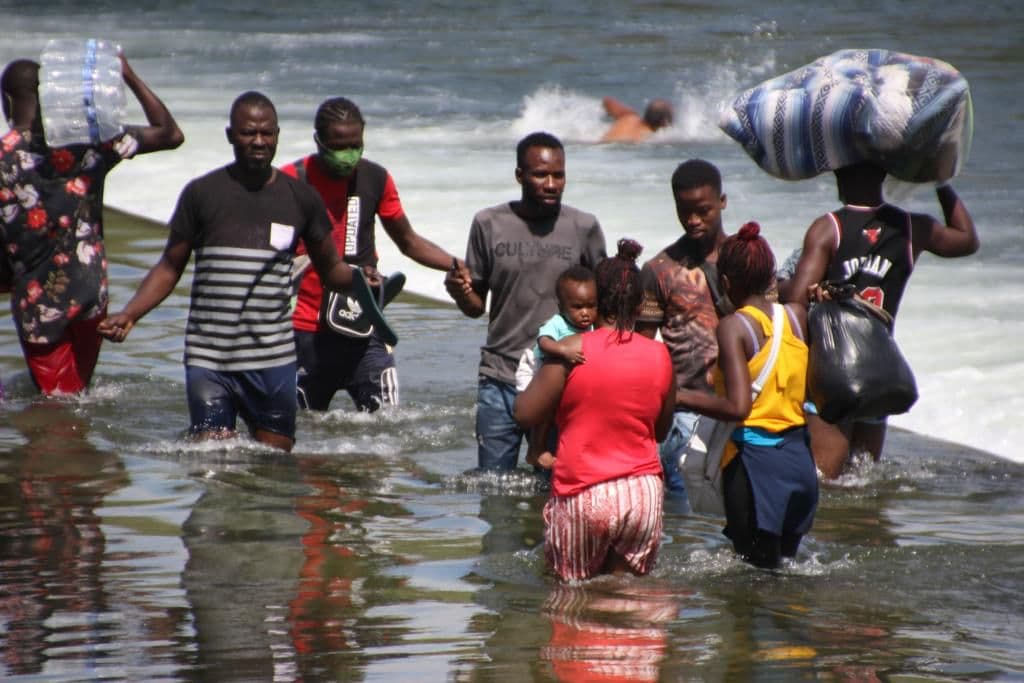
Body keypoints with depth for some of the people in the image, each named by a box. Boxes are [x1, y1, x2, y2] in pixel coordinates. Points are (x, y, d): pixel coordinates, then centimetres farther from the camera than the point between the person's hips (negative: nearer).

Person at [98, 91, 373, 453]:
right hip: (207, 359, -1)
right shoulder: (202, 193, 3)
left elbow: (330, 268, 13)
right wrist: (128, 315, -6)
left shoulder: (301, 198, 7)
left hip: (274, 359, 1)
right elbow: (170, 268, 8)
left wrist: (358, 279, -10)